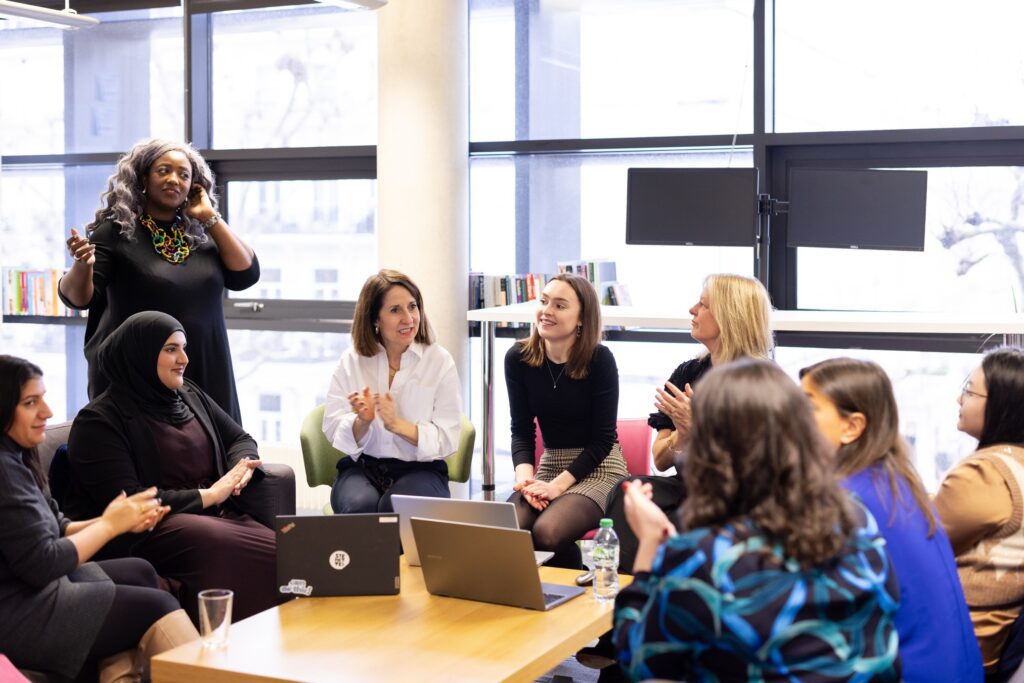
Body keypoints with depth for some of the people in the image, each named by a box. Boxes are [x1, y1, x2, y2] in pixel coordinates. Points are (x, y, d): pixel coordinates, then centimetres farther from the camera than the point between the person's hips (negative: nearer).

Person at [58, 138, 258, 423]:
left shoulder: (201, 233, 8)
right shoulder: (116, 230, -4)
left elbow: (246, 275, -1)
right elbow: (77, 298, -7)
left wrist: (210, 217, -3)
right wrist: (82, 265, -29)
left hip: (204, 374, 4)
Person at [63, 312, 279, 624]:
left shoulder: (190, 396, 18)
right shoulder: (99, 420, -4)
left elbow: (240, 439, 25)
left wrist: (242, 468, -1)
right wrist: (207, 495, -13)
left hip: (214, 515, 7)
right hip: (146, 530, -6)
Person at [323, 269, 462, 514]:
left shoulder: (439, 360, -1)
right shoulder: (351, 362, 4)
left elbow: (447, 440, -6)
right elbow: (333, 431, -1)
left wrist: (398, 424, -20)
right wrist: (363, 422, -22)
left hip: (420, 469, -1)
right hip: (361, 467, 1)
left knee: (394, 507, -33)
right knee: (360, 505, -32)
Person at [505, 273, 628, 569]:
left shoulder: (599, 359, -13)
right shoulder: (518, 357, -2)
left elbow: (602, 438, -10)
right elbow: (521, 430, 2)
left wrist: (559, 485, -18)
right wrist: (524, 476, -17)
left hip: (598, 469, -4)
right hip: (548, 465, 4)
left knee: (546, 532, -30)